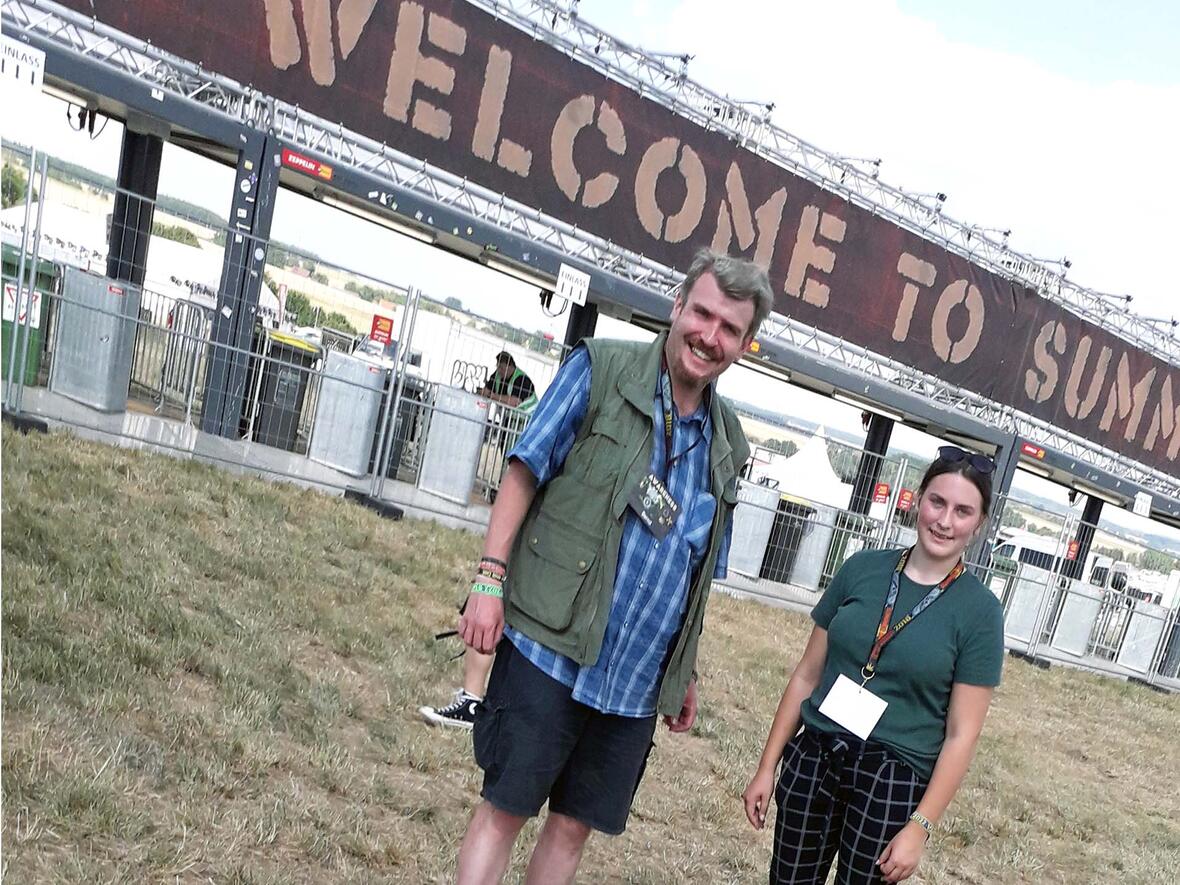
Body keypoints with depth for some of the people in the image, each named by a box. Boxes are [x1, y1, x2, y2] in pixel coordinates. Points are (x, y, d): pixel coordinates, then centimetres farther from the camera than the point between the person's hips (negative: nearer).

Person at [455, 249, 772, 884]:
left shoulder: (728, 444, 10)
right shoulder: (600, 369, -4)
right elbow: (524, 471, -6)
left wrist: (685, 673, 19)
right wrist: (489, 577, -15)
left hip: (639, 683, 5)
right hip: (550, 649, -4)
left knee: (574, 826, 15)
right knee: (503, 809, 4)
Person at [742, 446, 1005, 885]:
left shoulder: (980, 611, -7)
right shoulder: (862, 568, 0)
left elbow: (961, 734, -7)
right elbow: (807, 674, 4)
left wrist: (920, 826, -10)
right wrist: (767, 766, 4)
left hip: (893, 781, -2)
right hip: (813, 759, 3)